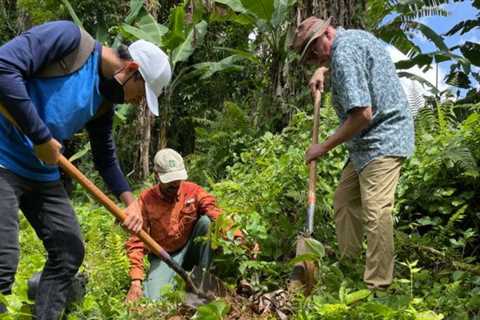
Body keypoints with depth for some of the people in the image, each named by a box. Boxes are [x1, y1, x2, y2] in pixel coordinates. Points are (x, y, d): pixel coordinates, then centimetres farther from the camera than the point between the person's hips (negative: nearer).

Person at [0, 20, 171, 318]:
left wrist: (130, 202, 4)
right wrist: (41, 137, -22)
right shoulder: (69, 37, -15)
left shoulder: (104, 102, 8)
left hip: (44, 174, 9)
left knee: (70, 252, 8)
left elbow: (107, 158, 18)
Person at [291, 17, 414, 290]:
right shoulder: (355, 36, 14)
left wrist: (325, 147, -15)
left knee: (375, 212, -14)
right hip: (368, 144, 11)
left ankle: (378, 286, -11)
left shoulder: (344, 52, -18)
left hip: (382, 141, -11)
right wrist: (323, 71, 21)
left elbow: (362, 114, -25)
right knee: (345, 202, 11)